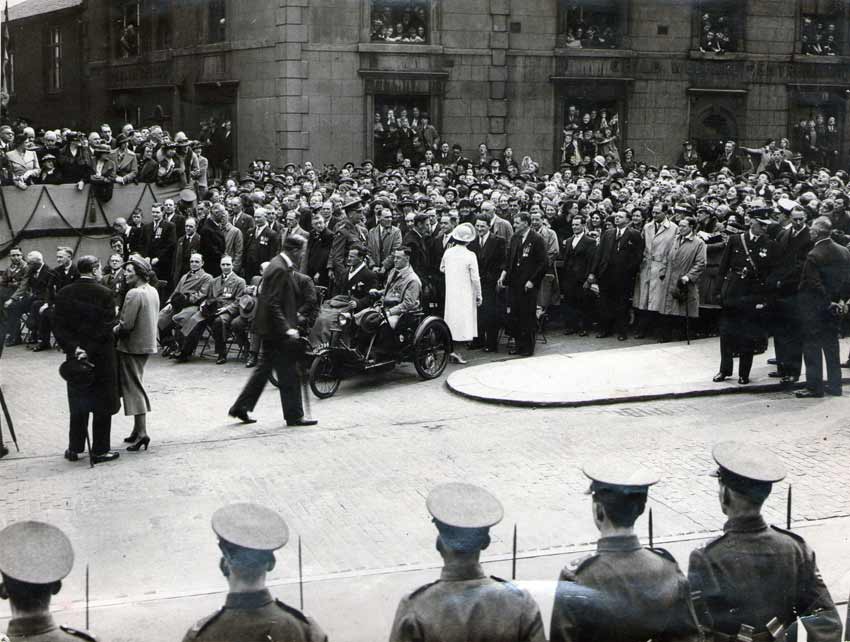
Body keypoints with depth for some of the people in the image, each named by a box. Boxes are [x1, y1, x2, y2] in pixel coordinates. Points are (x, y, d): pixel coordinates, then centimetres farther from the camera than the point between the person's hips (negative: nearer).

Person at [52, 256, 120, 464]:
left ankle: (74, 448, 21)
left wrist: (74, 348, -11)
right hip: (102, 357, -4)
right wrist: (89, 351, -16)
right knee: (102, 406, 6)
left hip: (74, 356, 4)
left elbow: (59, 327, -4)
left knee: (77, 404, 16)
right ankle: (99, 451, 9)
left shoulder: (64, 294, 1)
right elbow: (106, 328, -17)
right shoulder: (104, 293, -12)